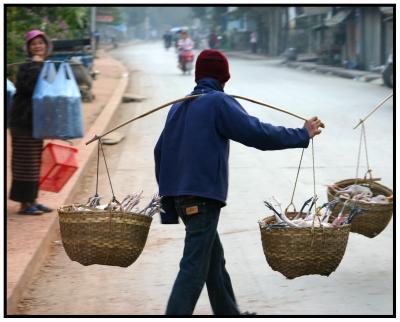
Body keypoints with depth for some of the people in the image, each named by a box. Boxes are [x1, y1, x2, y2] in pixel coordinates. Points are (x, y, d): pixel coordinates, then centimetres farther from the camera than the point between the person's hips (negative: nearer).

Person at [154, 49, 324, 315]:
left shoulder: (178, 106, 14)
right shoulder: (219, 102, -8)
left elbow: (160, 151, 17)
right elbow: (259, 134, -14)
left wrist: (168, 192, 23)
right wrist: (303, 134, -4)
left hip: (177, 194, 8)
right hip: (202, 196, -8)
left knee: (215, 261, 19)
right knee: (194, 268, -9)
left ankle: (229, 314, 28)